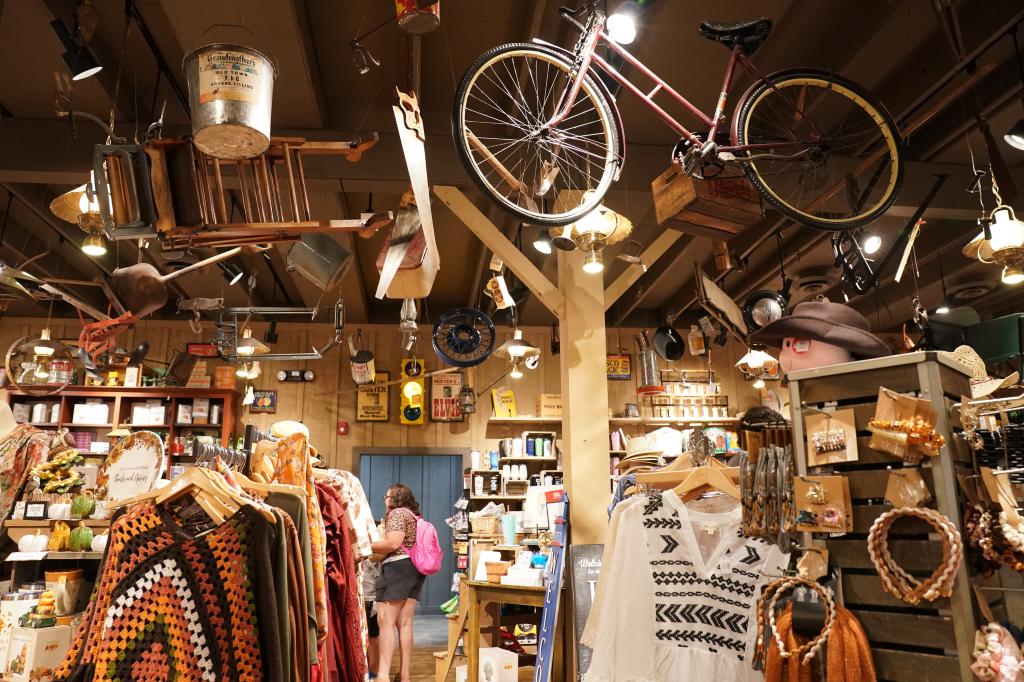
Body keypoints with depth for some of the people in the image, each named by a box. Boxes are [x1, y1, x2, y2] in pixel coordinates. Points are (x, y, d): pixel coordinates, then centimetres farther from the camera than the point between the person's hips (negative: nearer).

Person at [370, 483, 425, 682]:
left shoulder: (397, 513, -4)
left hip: (398, 568, -9)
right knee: (405, 623, 6)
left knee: (385, 621, -11)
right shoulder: (414, 516, 23)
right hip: (414, 569, 9)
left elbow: (393, 543, -17)